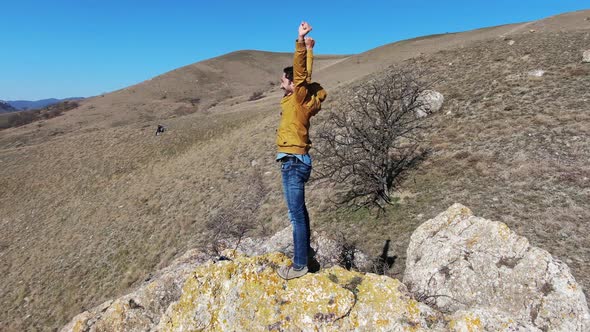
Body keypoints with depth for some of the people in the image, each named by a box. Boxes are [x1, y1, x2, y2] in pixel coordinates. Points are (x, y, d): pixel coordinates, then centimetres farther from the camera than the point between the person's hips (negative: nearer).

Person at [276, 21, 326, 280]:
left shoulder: (300, 98, -9)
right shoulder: (298, 99, 12)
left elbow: (301, 72, -21)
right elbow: (305, 73, 24)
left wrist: (301, 41, -25)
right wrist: (308, 50, 29)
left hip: (294, 162, -10)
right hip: (295, 162, 10)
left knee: (296, 214, -6)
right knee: (299, 210, 18)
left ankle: (300, 265, 2)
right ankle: (305, 251, 31)